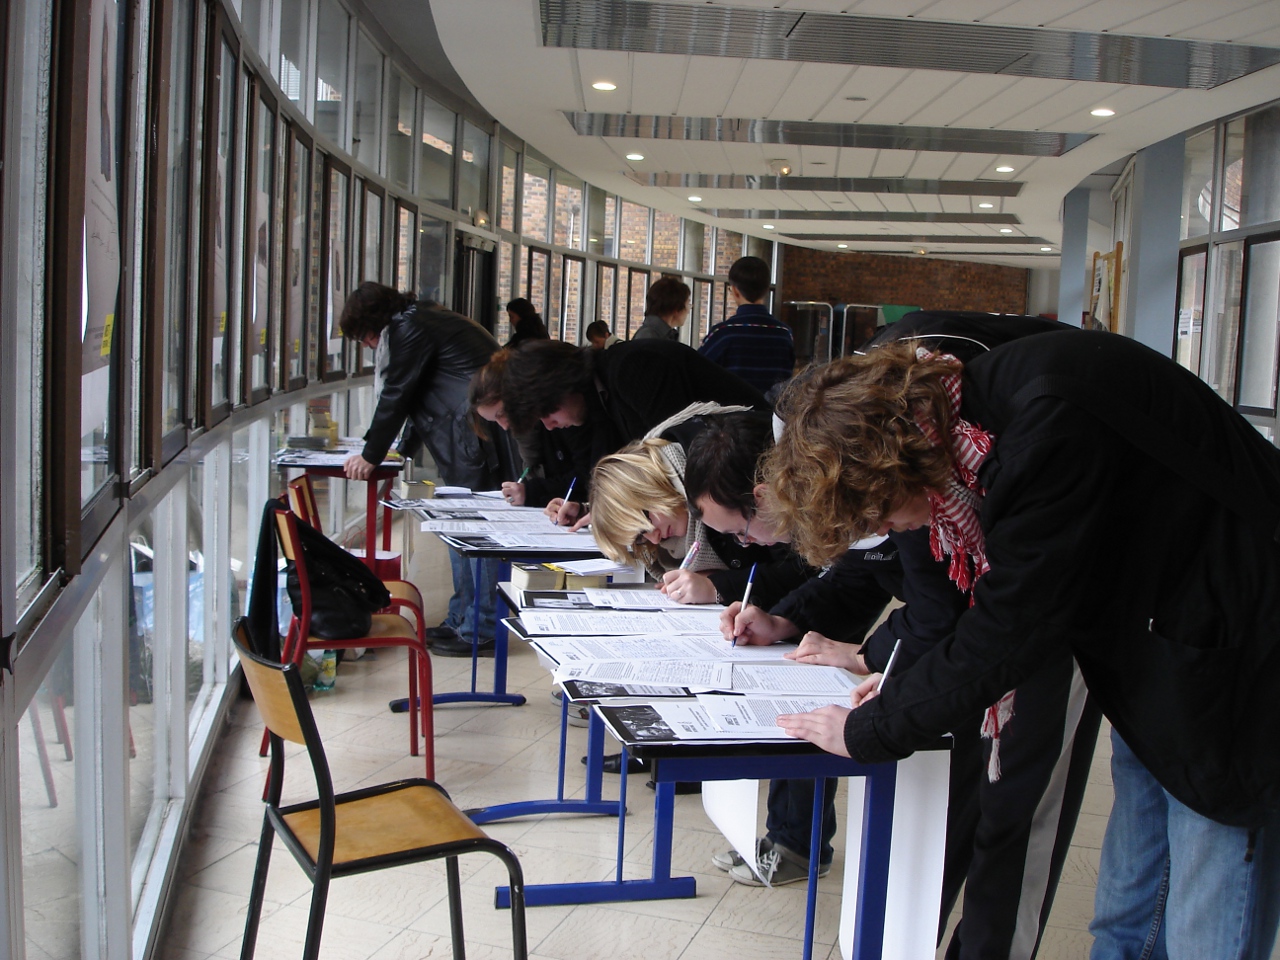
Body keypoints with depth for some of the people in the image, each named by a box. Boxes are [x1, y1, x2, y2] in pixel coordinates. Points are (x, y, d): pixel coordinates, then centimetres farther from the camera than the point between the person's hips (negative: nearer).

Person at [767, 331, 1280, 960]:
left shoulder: (1051, 424, -31)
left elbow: (1015, 621, -26)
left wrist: (869, 731, -14)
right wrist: (909, 685, 1)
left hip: (1228, 661, -9)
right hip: (1150, 654, 9)